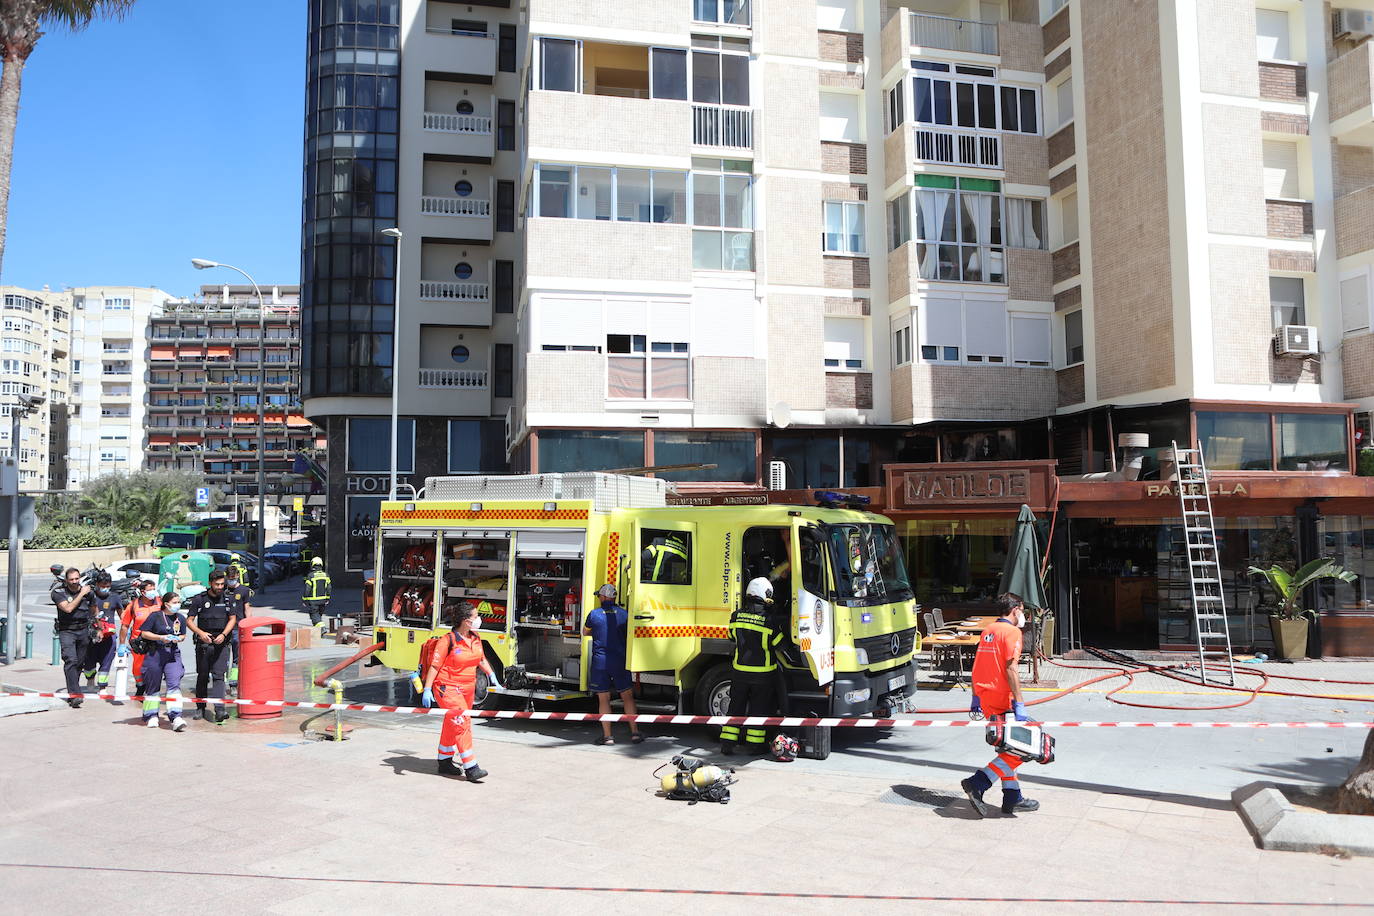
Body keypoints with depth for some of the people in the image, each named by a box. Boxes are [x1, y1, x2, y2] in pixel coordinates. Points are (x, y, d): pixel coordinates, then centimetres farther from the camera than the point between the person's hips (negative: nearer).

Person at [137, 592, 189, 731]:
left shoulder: (181, 618, 8)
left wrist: (178, 639, -5)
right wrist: (161, 637, -15)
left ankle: (176, 717, -20)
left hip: (173, 654, 2)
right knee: (153, 686, 8)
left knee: (174, 684, -13)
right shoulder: (155, 616, -3)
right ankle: (151, 716, 25)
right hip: (155, 653, -2)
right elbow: (144, 633, -3)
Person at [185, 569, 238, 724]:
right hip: (203, 643, 0)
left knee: (218, 676, -9)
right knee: (202, 676, 9)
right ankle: (201, 708, 25)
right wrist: (201, 633, -17)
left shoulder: (227, 598, 5)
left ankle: (219, 710, -17)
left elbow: (232, 619, 9)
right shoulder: (199, 599, -2)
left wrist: (223, 634, -7)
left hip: (221, 643, 1)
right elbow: (189, 621, 0)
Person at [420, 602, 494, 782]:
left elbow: (481, 659, 22)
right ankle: (470, 768, -15)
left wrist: (491, 675, 16)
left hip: (467, 688, 8)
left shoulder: (475, 638, 5)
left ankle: (444, 761, 32)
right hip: (448, 688, -8)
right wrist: (427, 689, -18)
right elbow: (435, 666, -15)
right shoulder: (448, 640, -17)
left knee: (452, 726, 18)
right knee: (462, 723, -16)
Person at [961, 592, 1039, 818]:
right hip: (1001, 698, -9)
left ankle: (1013, 799, 19)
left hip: (985, 697, 9)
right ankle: (977, 784, -11)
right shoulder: (1011, 632, -9)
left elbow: (977, 667, 18)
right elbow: (1010, 669, -17)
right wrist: (1019, 704, -18)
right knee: (1019, 750, -4)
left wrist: (976, 698, 22)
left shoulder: (988, 631, 16)